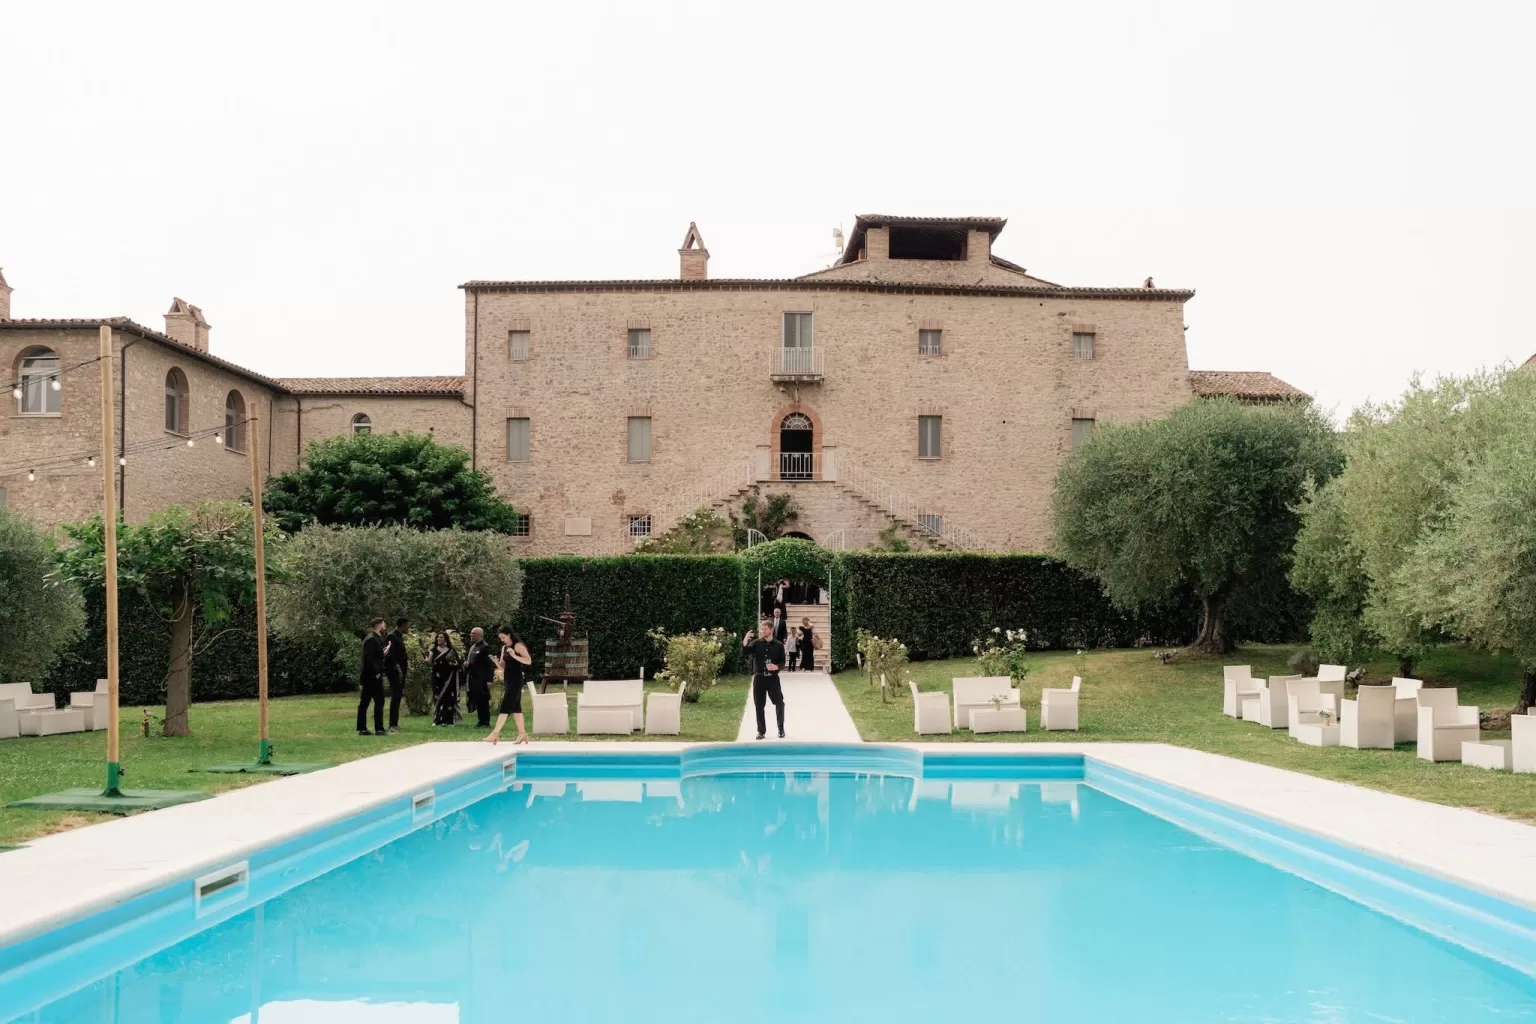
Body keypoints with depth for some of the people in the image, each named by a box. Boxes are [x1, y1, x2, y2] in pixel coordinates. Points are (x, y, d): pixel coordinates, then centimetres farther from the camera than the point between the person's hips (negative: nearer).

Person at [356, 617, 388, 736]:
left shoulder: (373, 638, 17)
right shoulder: (372, 639, -14)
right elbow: (368, 658, -22)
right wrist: (376, 672, -20)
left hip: (369, 676, 10)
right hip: (373, 677, -10)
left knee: (364, 702, 10)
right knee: (379, 702, -7)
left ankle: (362, 728, 14)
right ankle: (379, 729, -6)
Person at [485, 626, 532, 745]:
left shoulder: (518, 646, -9)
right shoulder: (504, 648, 14)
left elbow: (529, 661, -17)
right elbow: (503, 666, 17)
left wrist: (515, 656, -28)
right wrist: (496, 662, -4)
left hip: (516, 680, -9)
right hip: (507, 680, 9)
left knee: (506, 706, -10)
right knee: (515, 707, 9)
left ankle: (495, 734, -12)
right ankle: (522, 733, 12)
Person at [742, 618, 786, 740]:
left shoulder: (778, 645, 0)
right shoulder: (756, 643, 2)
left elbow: (782, 662, 2)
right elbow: (745, 652, -12)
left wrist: (776, 667, -19)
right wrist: (745, 640, -27)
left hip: (773, 678, -1)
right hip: (759, 678, 1)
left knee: (779, 703, -1)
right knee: (759, 705, 3)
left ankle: (781, 729, 15)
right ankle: (761, 731, 12)